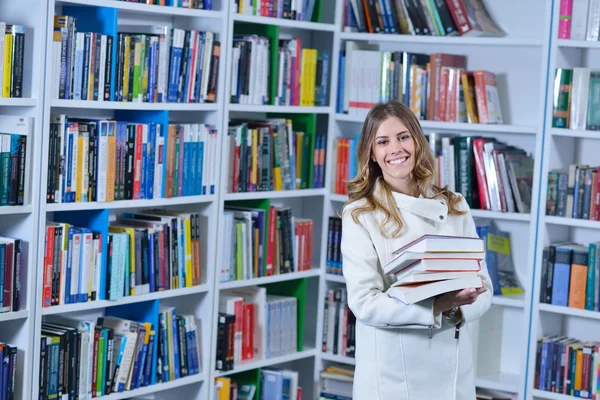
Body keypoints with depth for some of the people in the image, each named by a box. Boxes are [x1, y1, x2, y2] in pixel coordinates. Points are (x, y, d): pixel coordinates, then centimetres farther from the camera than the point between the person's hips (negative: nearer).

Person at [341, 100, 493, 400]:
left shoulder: (455, 207, 4)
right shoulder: (359, 215, -5)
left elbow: (482, 288, 3)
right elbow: (364, 302, -14)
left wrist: (455, 308, -18)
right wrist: (436, 306, -26)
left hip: (452, 369, 3)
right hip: (390, 375, -3)